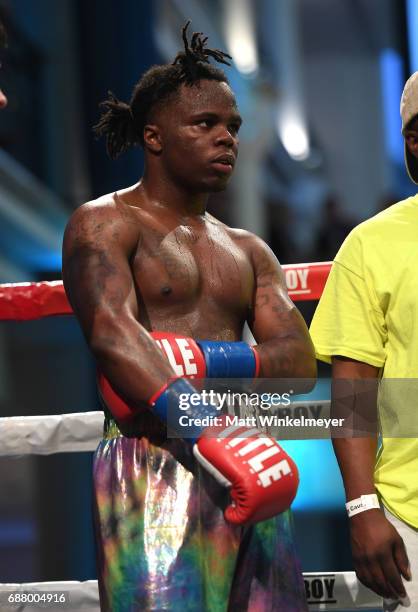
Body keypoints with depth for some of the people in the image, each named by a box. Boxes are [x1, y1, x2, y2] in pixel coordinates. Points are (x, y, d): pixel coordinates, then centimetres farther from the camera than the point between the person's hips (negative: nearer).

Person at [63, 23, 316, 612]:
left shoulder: (248, 251, 22)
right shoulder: (105, 223, 2)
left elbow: (301, 363, 8)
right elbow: (113, 333, -17)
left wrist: (198, 358, -12)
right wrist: (211, 436, -31)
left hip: (246, 481, 6)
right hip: (152, 470, -6)